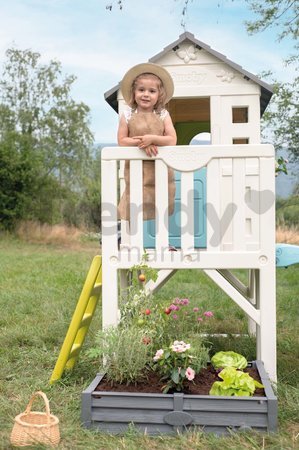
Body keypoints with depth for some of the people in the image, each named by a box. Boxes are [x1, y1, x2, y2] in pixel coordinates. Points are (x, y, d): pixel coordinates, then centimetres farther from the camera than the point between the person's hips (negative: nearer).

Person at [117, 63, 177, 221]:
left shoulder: (163, 115, 2)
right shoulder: (127, 115, 1)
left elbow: (172, 140, -5)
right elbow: (121, 141, -3)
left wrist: (152, 138, -20)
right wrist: (141, 143, -17)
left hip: (161, 169, 1)